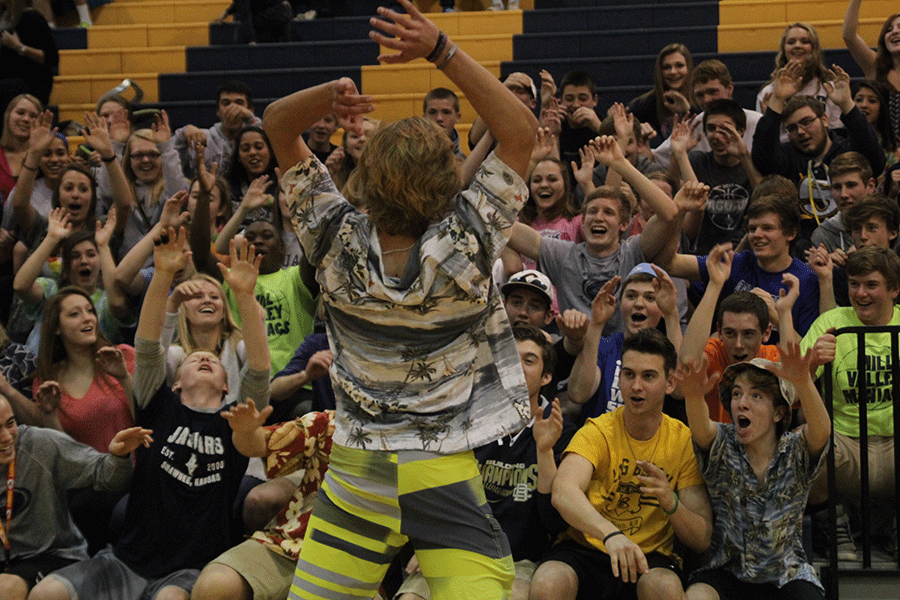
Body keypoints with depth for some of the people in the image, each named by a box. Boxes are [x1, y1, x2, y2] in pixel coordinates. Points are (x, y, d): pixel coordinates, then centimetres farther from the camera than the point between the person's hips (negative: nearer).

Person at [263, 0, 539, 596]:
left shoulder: (339, 244, -9)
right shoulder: (464, 248, -16)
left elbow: (277, 123, 0)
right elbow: (522, 130, -9)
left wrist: (332, 91, -19)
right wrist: (442, 49, -14)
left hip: (355, 467, 3)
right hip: (443, 473, -2)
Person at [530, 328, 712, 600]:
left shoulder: (685, 442, 1)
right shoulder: (597, 432, -4)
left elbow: (702, 541, -1)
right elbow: (563, 493, -25)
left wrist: (671, 502, -22)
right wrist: (611, 533, -44)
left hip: (649, 557, 1)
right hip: (586, 547, -1)